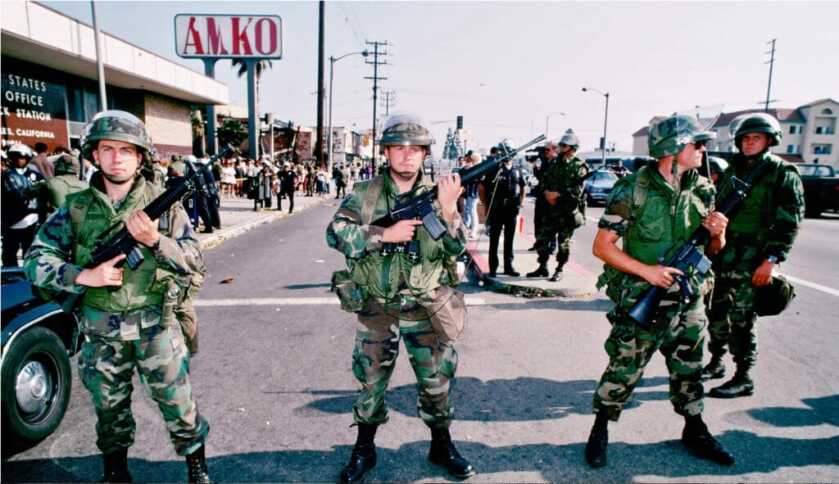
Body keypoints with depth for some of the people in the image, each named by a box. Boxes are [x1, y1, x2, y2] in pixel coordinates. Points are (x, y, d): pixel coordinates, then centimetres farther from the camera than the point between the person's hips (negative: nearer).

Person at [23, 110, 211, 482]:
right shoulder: (76, 208, -1)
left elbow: (195, 262, -7)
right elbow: (35, 262, 0)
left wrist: (155, 240, -24)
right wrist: (85, 277, -16)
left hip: (154, 325, -2)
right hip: (100, 330, 2)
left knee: (178, 403, 7)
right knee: (110, 409, 19)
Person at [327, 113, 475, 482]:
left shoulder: (436, 194, -3)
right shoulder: (365, 193, -5)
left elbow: (457, 248, -9)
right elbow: (335, 233, -16)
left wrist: (448, 209, -25)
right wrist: (385, 234, -23)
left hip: (426, 309, 1)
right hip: (376, 309, 0)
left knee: (436, 381, 13)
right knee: (371, 381, 13)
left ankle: (442, 446, 36)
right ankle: (364, 450, 34)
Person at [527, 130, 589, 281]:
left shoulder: (579, 166, -6)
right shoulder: (555, 163, 13)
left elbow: (576, 190, -15)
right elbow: (543, 180, 12)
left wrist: (558, 194, -18)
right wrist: (546, 192, -8)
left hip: (568, 211, -6)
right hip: (550, 209, 6)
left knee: (563, 242, 3)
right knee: (542, 238, 6)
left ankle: (559, 270, 14)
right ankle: (542, 268, 18)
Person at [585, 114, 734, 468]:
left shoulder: (702, 190, 3)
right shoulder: (632, 190, -14)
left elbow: (712, 249, 13)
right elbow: (601, 246, -13)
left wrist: (718, 233, -10)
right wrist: (646, 271, -20)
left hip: (689, 302, 6)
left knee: (689, 371, 20)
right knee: (623, 372, 5)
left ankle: (695, 432, 41)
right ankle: (600, 432, 26)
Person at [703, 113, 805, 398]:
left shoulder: (782, 174, -3)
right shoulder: (732, 170, 14)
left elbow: (789, 222, -9)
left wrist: (772, 259, -17)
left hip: (751, 262, -6)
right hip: (721, 255, 6)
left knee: (741, 320, -2)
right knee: (716, 312, 13)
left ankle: (743, 379, 11)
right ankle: (716, 363, 30)